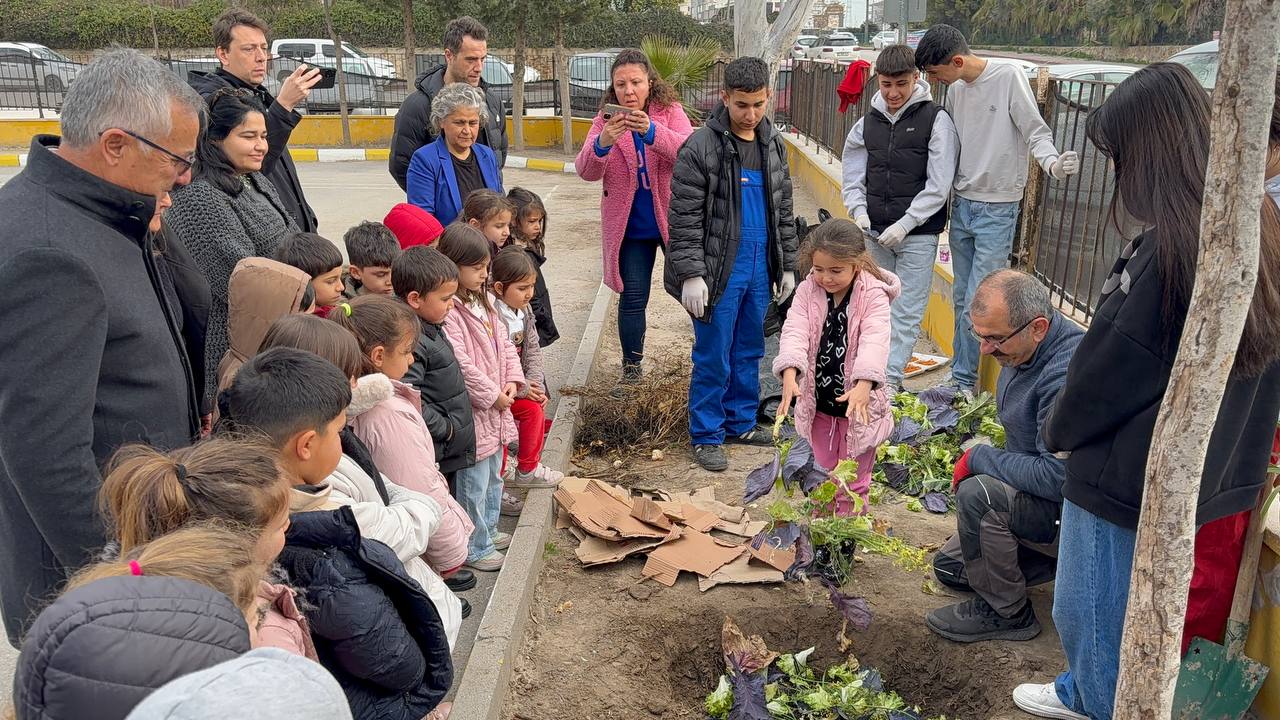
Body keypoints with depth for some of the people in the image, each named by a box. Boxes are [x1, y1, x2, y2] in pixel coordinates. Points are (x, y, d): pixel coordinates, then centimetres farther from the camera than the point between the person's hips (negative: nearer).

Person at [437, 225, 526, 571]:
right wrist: (492, 394, -17)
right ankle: (476, 548, 17)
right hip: (472, 412, -9)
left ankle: (489, 529, 40)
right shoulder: (448, 311, -21)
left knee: (494, 474, 23)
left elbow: (503, 343, 13)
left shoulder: (482, 302, 9)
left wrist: (512, 381, -1)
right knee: (474, 482, 3)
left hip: (497, 405, 9)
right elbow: (459, 363, -25)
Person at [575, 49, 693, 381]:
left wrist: (651, 131, -40)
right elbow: (586, 172, -13)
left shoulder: (670, 112, -6)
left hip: (673, 220, -1)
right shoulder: (606, 120, -2)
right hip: (629, 227, 1)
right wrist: (602, 143, -33)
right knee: (632, 298, 8)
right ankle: (631, 366, 24)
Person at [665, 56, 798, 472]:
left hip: (760, 268, 6)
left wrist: (787, 266, 15)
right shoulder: (700, 148, -11)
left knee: (750, 351, 15)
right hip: (720, 270, -6)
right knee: (713, 356, 0)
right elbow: (685, 218, -12)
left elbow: (783, 210, 17)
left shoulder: (774, 144, 10)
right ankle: (706, 435, 13)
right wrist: (691, 274, -17)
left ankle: (741, 422, 29)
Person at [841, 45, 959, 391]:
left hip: (918, 235, -4)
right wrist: (859, 210, -2)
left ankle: (890, 379, -2)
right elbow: (852, 173, 15)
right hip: (875, 233, 5)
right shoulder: (868, 122, 9)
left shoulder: (936, 119, -6)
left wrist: (904, 224, -15)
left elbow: (939, 184, -10)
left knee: (907, 312, -4)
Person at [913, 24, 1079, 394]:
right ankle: (960, 373, 23)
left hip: (997, 209, -7)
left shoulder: (1009, 76, -12)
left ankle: (964, 380, 6)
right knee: (962, 297, 13)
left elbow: (1035, 131, -14)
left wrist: (1052, 164, -33)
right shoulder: (955, 89, 7)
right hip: (962, 204, 7)